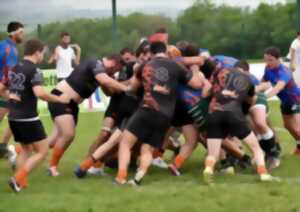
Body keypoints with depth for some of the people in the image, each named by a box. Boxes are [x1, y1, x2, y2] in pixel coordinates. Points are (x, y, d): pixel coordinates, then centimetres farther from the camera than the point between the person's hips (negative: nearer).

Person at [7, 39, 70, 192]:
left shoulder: (14, 69, 11)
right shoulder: (33, 70, -15)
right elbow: (39, 93, -28)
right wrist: (59, 99, -17)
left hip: (13, 117, 8)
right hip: (28, 118, -8)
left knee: (26, 149, 22)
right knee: (42, 151, 0)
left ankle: (21, 182, 11)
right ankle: (18, 179, -12)